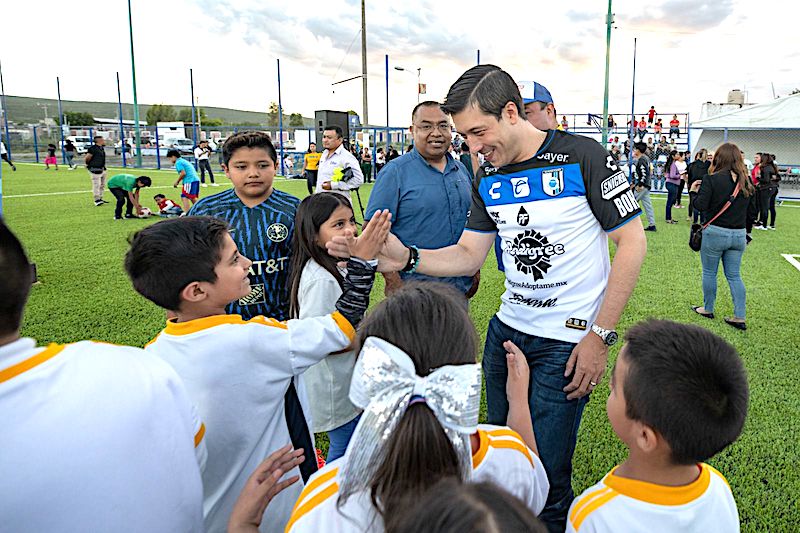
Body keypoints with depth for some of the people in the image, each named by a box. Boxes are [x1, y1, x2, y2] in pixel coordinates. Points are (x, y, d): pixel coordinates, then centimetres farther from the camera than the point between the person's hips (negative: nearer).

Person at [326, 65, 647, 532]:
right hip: (507, 331, 6)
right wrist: (406, 258, -12)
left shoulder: (582, 157, -12)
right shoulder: (488, 182, 5)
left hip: (568, 342, -5)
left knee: (546, 475, 0)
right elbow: (468, 255, 7)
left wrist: (601, 336, -13)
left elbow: (633, 241, -10)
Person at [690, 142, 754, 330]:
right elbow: (751, 210, 12)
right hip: (739, 234, 5)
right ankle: (739, 317, 10)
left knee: (709, 273, 11)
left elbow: (701, 205, -14)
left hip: (715, 232, -5)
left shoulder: (711, 180, -13)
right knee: (734, 275, 11)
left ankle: (708, 309, 23)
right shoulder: (746, 181, 4)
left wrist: (695, 191, 2)